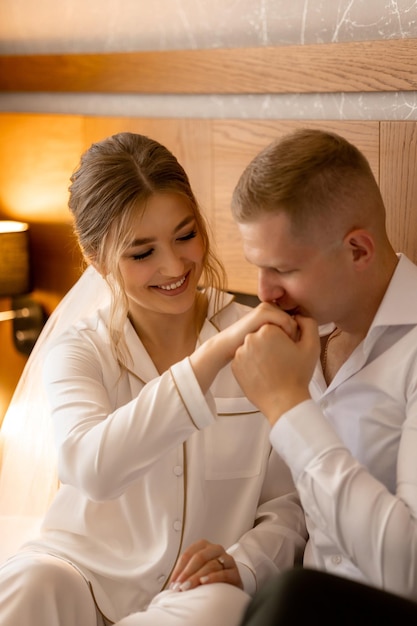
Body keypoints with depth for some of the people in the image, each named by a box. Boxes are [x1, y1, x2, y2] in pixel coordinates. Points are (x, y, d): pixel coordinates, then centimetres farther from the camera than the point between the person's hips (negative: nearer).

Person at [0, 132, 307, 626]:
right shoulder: (76, 353, -1)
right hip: (82, 566, -2)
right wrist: (214, 355, -32)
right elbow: (93, 469, -25)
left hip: (198, 584, 2)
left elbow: (291, 502, 4)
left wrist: (245, 562, -17)